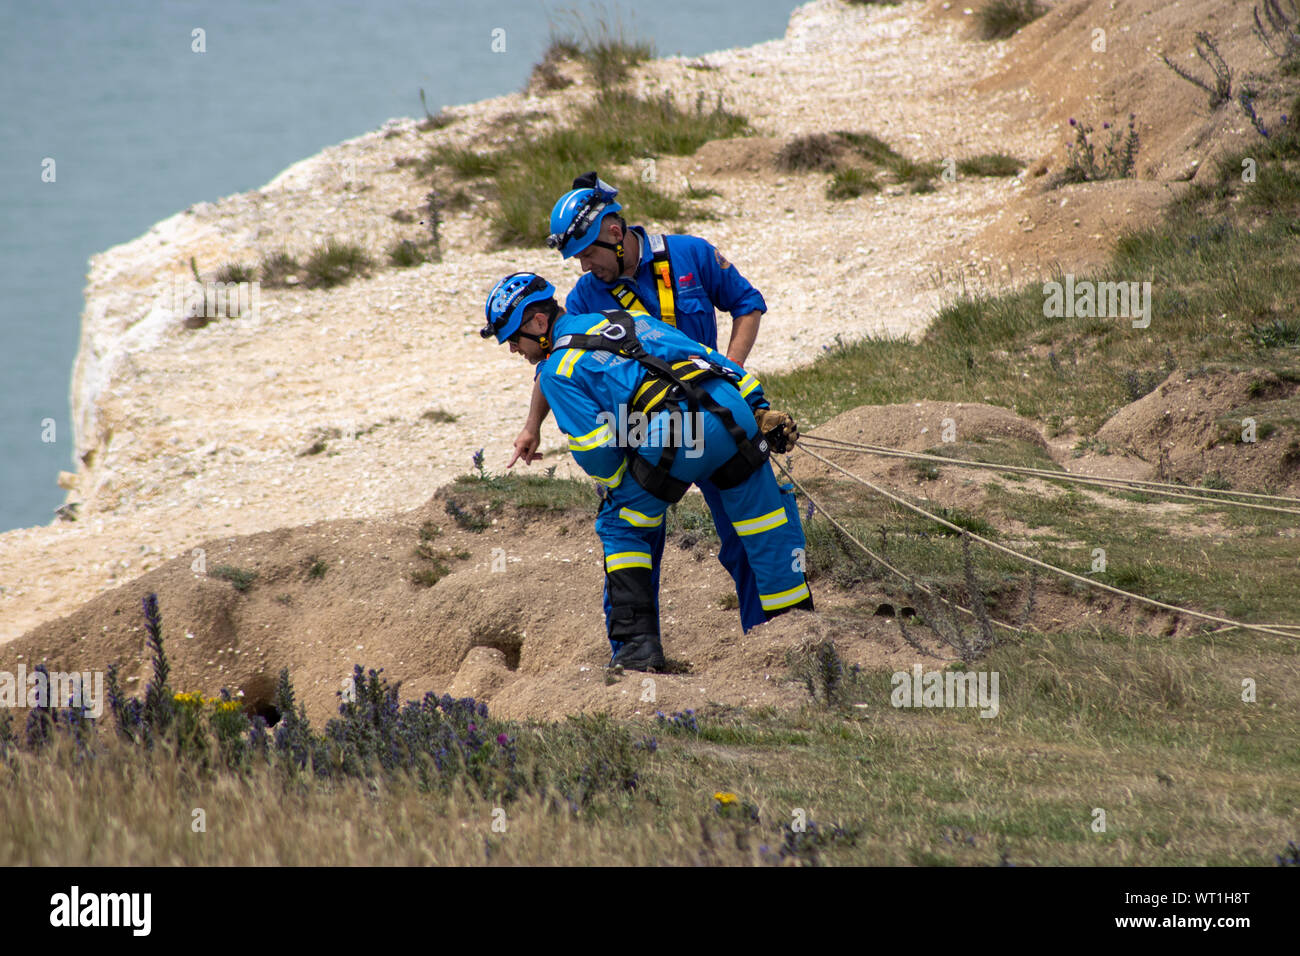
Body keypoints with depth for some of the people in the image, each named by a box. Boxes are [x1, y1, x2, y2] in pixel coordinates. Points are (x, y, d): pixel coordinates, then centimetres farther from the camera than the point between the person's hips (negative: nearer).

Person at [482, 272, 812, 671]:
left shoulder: (556, 371, 10)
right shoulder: (626, 320, 29)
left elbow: (595, 449, 2)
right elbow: (705, 355, 25)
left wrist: (614, 487, 23)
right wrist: (760, 409, 27)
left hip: (670, 437, -5)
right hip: (730, 407, 5)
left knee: (621, 526, 17)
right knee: (762, 519, 19)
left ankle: (635, 643, 12)